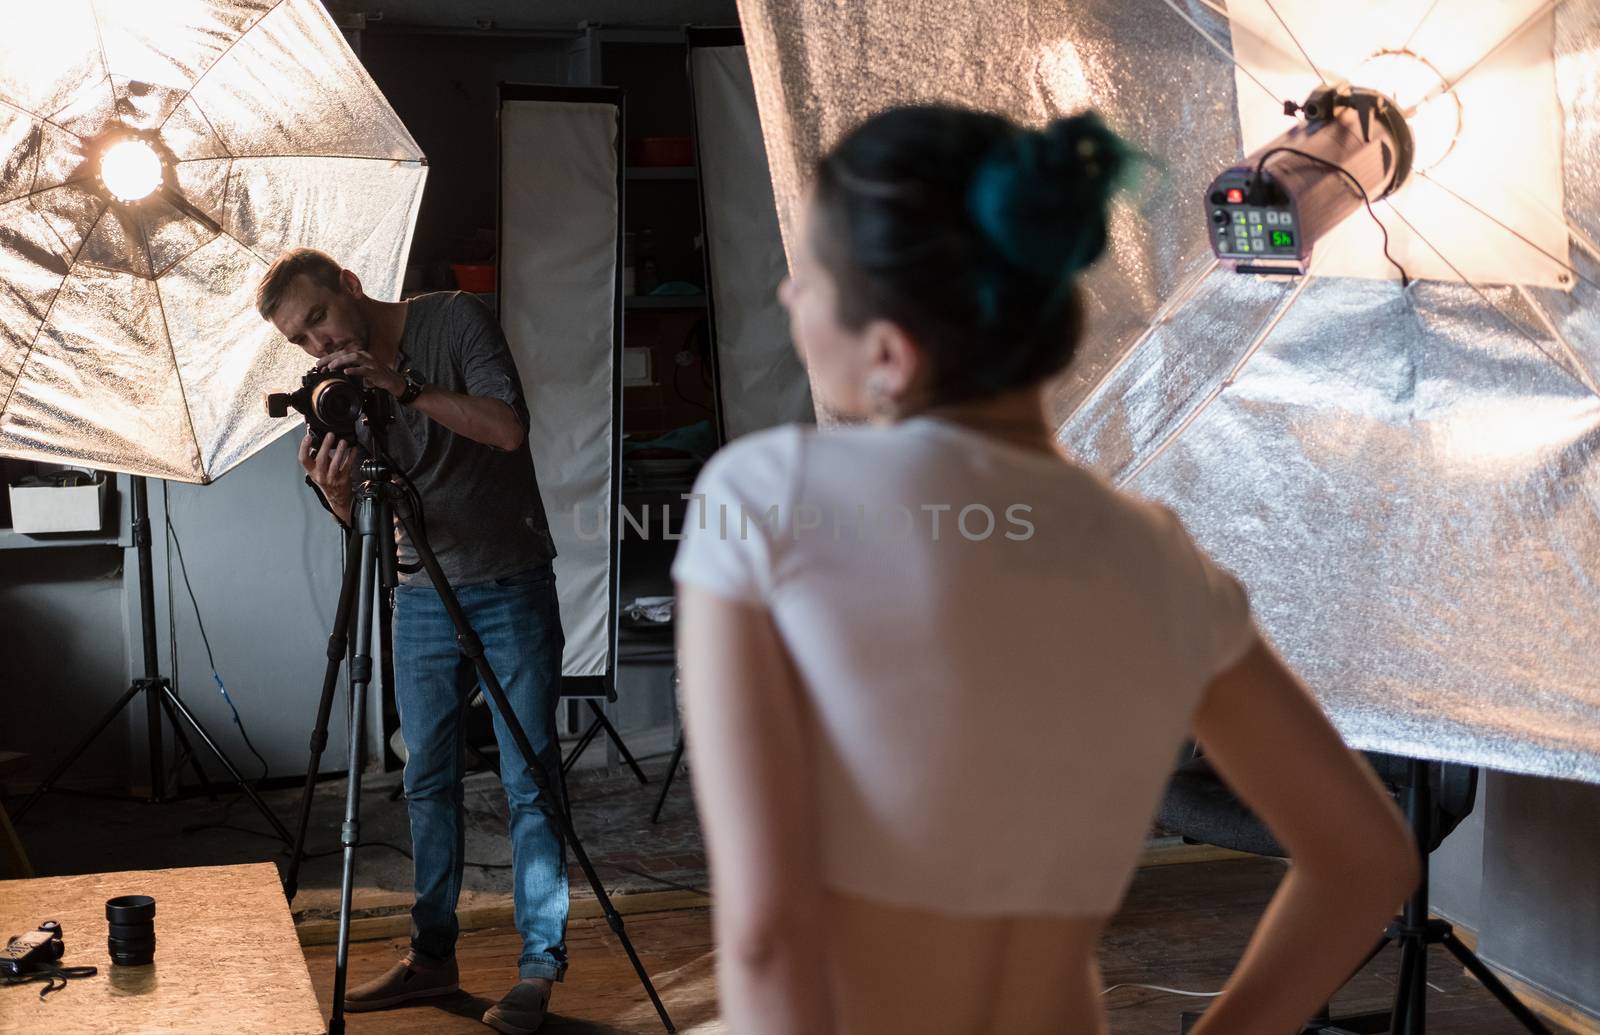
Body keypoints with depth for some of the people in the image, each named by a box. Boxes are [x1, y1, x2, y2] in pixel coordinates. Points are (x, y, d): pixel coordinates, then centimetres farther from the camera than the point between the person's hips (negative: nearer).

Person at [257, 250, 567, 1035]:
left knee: (528, 782, -4)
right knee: (428, 783, 9)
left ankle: (540, 966, 3)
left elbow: (508, 427, -21)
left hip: (511, 587, -5)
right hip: (421, 596, 5)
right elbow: (368, 519, 1)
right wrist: (336, 491, -22)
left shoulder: (457, 321, -9)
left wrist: (405, 387, -30)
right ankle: (432, 956, 20)